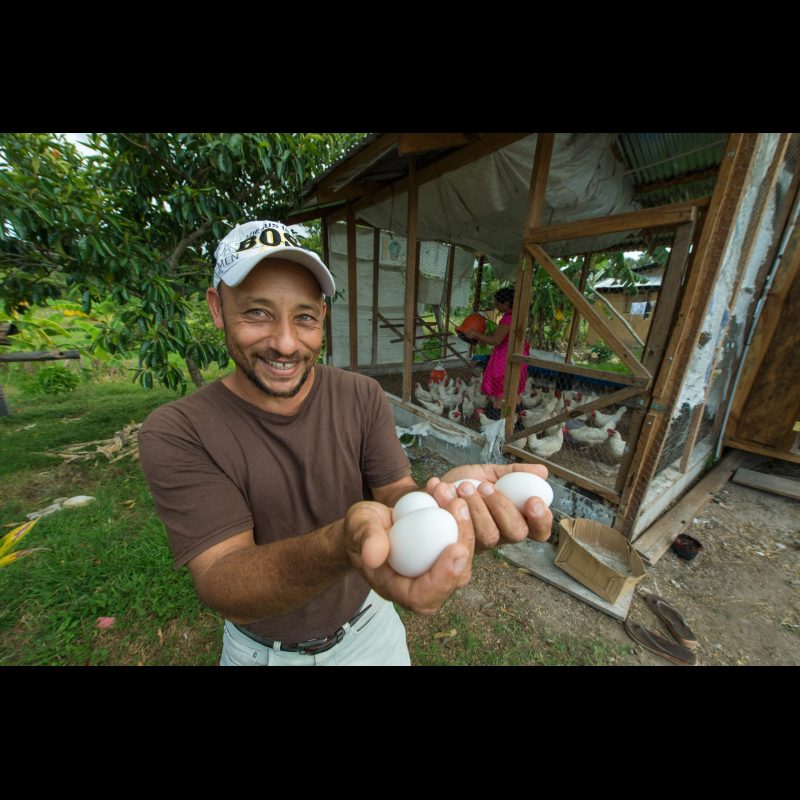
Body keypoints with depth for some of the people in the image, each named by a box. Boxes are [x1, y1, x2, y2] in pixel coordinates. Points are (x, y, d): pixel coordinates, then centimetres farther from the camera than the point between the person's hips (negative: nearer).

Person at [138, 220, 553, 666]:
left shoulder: (364, 398, -16)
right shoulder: (175, 434, -23)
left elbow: (395, 492, -19)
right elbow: (219, 584, -28)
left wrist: (442, 498, -42)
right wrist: (340, 543, -49)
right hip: (258, 647, 0)